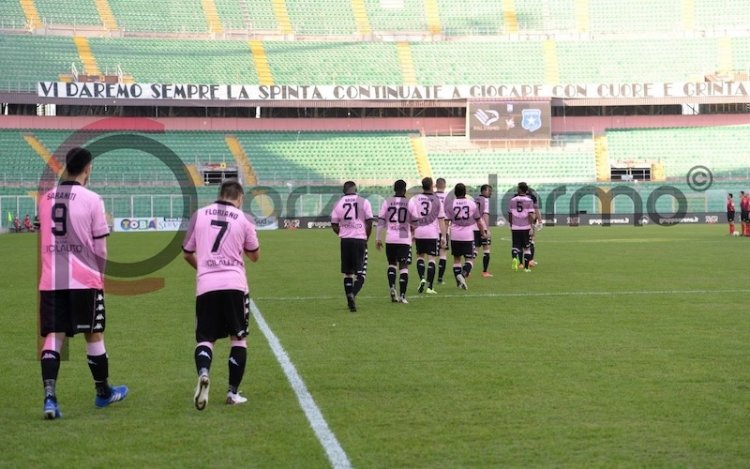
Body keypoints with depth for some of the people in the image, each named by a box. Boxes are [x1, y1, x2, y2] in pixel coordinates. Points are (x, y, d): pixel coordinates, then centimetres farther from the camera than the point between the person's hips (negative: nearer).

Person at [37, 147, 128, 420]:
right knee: (94, 335, 11)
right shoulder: (91, 200, -6)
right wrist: (100, 274, 15)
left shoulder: (45, 199, 7)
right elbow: (100, 246, -3)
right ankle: (103, 393, 26)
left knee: (52, 336, 1)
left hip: (50, 281, 3)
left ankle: (49, 397, -13)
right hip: (84, 279, -3)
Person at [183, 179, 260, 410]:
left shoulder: (199, 215, 7)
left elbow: (187, 254, 14)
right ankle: (233, 392, 10)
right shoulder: (244, 219, 3)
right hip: (234, 285, -1)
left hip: (205, 286, 1)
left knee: (205, 338, 8)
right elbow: (255, 255, 12)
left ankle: (203, 372, -22)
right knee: (238, 338, 13)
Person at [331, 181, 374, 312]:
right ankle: (353, 294, -24)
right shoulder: (364, 202, -2)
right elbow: (369, 222, -5)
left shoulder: (339, 203, 4)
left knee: (348, 272, 13)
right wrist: (366, 237, 10)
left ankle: (350, 301, 10)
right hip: (360, 239, -2)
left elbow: (334, 225, 4)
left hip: (345, 240, 2)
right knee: (361, 272, 1)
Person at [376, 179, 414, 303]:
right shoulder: (409, 203, 0)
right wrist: (413, 233, 26)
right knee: (404, 267, 2)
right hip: (404, 239, -1)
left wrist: (378, 238, 6)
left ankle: (392, 287, -2)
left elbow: (380, 221, 0)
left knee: (392, 264, 18)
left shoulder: (387, 202, 2)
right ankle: (402, 295, -4)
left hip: (390, 239, 1)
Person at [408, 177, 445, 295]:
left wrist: (412, 233, 6)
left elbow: (411, 218, -1)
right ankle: (429, 287, -2)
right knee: (431, 259, 1)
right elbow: (441, 220, 0)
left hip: (419, 232, 1)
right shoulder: (437, 201, 1)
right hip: (433, 233, -1)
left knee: (420, 256, 18)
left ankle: (422, 278, -4)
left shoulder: (414, 199, 2)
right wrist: (443, 236, 3)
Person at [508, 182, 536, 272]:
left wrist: (511, 226, 23)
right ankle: (526, 267, 11)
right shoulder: (529, 201, -6)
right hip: (526, 227, -1)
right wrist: (531, 227, -10)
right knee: (527, 248, 10)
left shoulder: (513, 200, 3)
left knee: (516, 246, 10)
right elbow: (530, 215, -13)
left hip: (515, 228, 2)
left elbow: (510, 215, 10)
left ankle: (515, 258, -19)